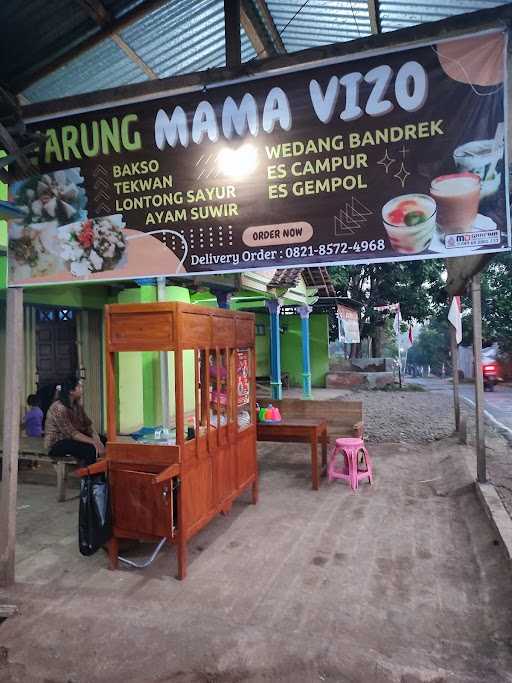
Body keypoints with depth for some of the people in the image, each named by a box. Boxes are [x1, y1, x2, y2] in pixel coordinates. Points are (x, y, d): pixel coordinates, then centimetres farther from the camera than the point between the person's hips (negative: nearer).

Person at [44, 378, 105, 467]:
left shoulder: (76, 405, 3)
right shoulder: (59, 408, -24)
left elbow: (87, 425, -1)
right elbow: (72, 434, -27)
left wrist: (97, 440, -19)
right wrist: (93, 442, -29)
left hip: (71, 439, 9)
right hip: (56, 444, -9)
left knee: (103, 440, -5)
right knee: (90, 448, -30)